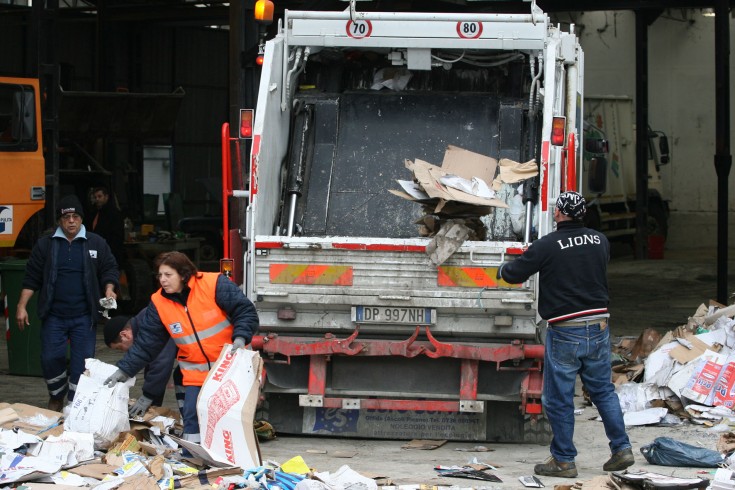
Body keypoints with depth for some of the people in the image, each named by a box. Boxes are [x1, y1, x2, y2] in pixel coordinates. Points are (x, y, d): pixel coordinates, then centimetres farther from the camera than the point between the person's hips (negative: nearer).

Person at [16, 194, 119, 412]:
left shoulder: (97, 243, 4)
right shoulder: (45, 244, 4)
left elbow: (109, 269, 10)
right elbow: (32, 278, 6)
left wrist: (109, 289, -10)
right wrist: (21, 306, 0)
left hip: (84, 317, 0)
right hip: (54, 316, 0)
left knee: (82, 362, -2)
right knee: (51, 359, -2)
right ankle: (56, 397, 24)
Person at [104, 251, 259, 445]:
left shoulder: (215, 284, -16)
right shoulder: (159, 303, -3)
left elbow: (246, 311, -15)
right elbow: (146, 343, 1)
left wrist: (240, 337, -30)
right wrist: (124, 370, -4)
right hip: (196, 375, 3)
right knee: (192, 418, -3)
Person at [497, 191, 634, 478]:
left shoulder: (547, 246, -12)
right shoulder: (600, 241, 5)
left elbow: (513, 274, -5)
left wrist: (503, 269, 21)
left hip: (564, 332, -5)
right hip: (599, 328, 5)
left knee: (559, 399, 5)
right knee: (603, 390, 17)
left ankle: (564, 461, 9)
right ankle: (621, 449, 14)